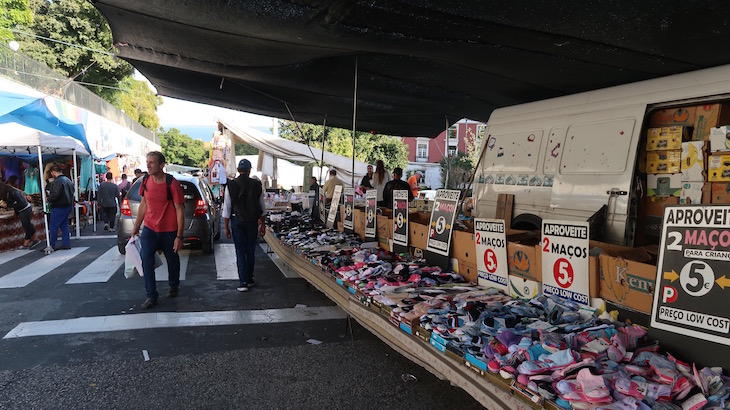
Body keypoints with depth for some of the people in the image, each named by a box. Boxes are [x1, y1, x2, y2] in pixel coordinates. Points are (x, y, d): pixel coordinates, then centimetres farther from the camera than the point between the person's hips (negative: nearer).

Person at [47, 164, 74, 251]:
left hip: (59, 207, -9)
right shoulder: (67, 179, 14)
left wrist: (49, 198, -5)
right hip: (68, 205, 9)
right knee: (64, 225, 15)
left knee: (53, 226, -1)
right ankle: (66, 244, 15)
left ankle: (51, 246, 3)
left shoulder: (58, 181, -17)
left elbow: (55, 195, -24)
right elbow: (72, 192, 19)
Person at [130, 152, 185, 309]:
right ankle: (151, 295, -1)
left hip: (169, 231, -4)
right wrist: (136, 226, 14)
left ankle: (174, 286, 39)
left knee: (172, 260, 12)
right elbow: (144, 204, 13)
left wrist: (179, 236, -16)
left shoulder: (172, 184, -16)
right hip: (149, 228, 4)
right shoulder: (146, 181, 0)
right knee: (146, 259, -10)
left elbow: (180, 210, -13)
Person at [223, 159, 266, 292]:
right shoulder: (257, 185, -3)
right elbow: (262, 207, 4)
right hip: (252, 221, 1)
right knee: (251, 251, 13)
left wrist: (226, 227, 3)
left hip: (237, 221, -1)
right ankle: (249, 279, 24)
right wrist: (263, 225, 13)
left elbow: (227, 208, -4)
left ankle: (243, 282, 2)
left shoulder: (230, 185, -5)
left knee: (240, 252, 5)